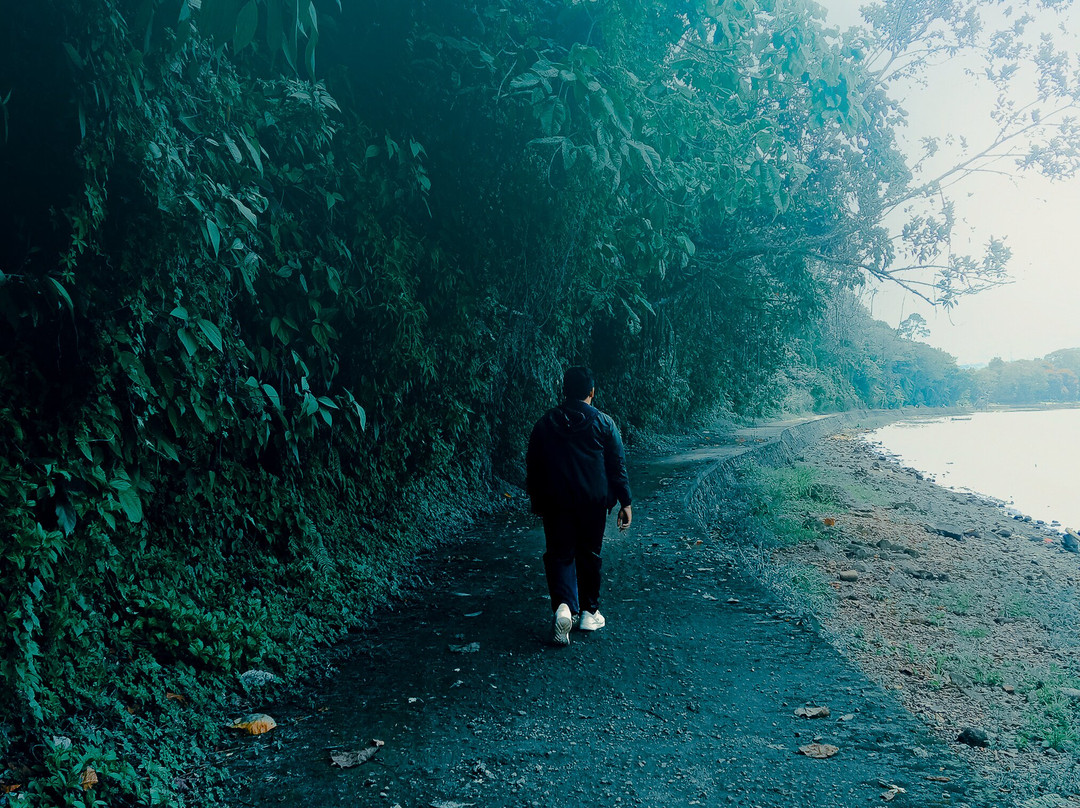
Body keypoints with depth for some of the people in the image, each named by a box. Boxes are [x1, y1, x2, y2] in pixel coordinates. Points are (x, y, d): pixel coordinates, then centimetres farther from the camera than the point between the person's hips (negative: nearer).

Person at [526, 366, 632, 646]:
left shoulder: (545, 423, 3)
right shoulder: (603, 423, -1)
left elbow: (533, 466, 7)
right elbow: (617, 466, -2)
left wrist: (536, 501, 17)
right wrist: (625, 502, 4)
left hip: (555, 502, 0)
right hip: (593, 501, 0)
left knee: (559, 553, 4)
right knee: (589, 554, 13)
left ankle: (563, 605, -18)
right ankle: (588, 612, 22)